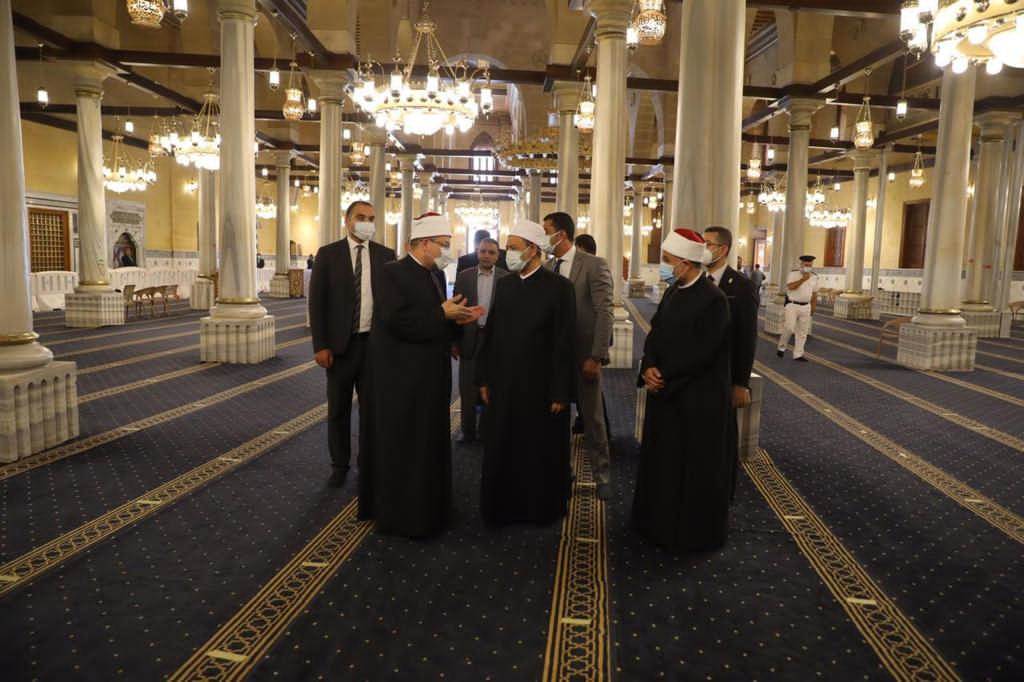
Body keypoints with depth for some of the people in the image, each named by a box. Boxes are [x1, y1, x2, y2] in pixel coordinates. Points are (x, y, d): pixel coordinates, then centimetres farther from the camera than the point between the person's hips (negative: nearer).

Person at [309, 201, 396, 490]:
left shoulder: (386, 255, 3)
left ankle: (368, 469, 23)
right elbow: (316, 302, -3)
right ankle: (339, 464, 32)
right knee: (338, 410, 13)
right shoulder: (328, 254, -1)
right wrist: (320, 345, -9)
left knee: (372, 410, 8)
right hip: (340, 344, 0)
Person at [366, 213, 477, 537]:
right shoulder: (393, 272, -13)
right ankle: (402, 514, 16)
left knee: (430, 442, 16)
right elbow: (396, 320, -24)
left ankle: (428, 506, 30)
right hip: (402, 376, -8)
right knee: (403, 446, 2)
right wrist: (442, 313, -19)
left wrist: (456, 317, -2)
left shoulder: (437, 274, 12)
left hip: (432, 373, 9)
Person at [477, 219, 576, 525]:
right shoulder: (503, 284, 8)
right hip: (503, 385, 4)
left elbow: (564, 343, -10)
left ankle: (543, 508, 28)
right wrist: (484, 379, 6)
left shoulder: (559, 287, -8)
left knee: (541, 452, 9)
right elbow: (491, 333, 9)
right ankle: (503, 507, 27)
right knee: (501, 451, 11)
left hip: (540, 387, -4)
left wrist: (560, 393, -12)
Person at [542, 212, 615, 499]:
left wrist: (596, 357, -17)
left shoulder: (594, 265, -9)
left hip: (583, 355, -4)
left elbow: (605, 313, -12)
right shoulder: (547, 267, 8)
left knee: (592, 416, 7)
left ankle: (602, 474, 23)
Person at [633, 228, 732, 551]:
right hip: (666, 392, 8)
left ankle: (692, 530, 22)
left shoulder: (713, 299, -17)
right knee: (661, 458, 16)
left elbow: (701, 353, -20)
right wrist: (650, 368, -10)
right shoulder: (672, 292, 8)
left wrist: (664, 376, -14)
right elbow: (655, 333, 7)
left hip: (698, 399, -8)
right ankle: (659, 521, 33)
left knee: (693, 465, 6)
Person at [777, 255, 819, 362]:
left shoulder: (814, 277, 8)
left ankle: (798, 355, 12)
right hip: (792, 305, -4)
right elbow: (790, 287, -21)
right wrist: (803, 279, -23)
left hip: (806, 307, 5)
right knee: (789, 327, -16)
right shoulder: (793, 274, -5)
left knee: (802, 332, 5)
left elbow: (814, 294, 14)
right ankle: (781, 347, 8)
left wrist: (813, 308, 13)